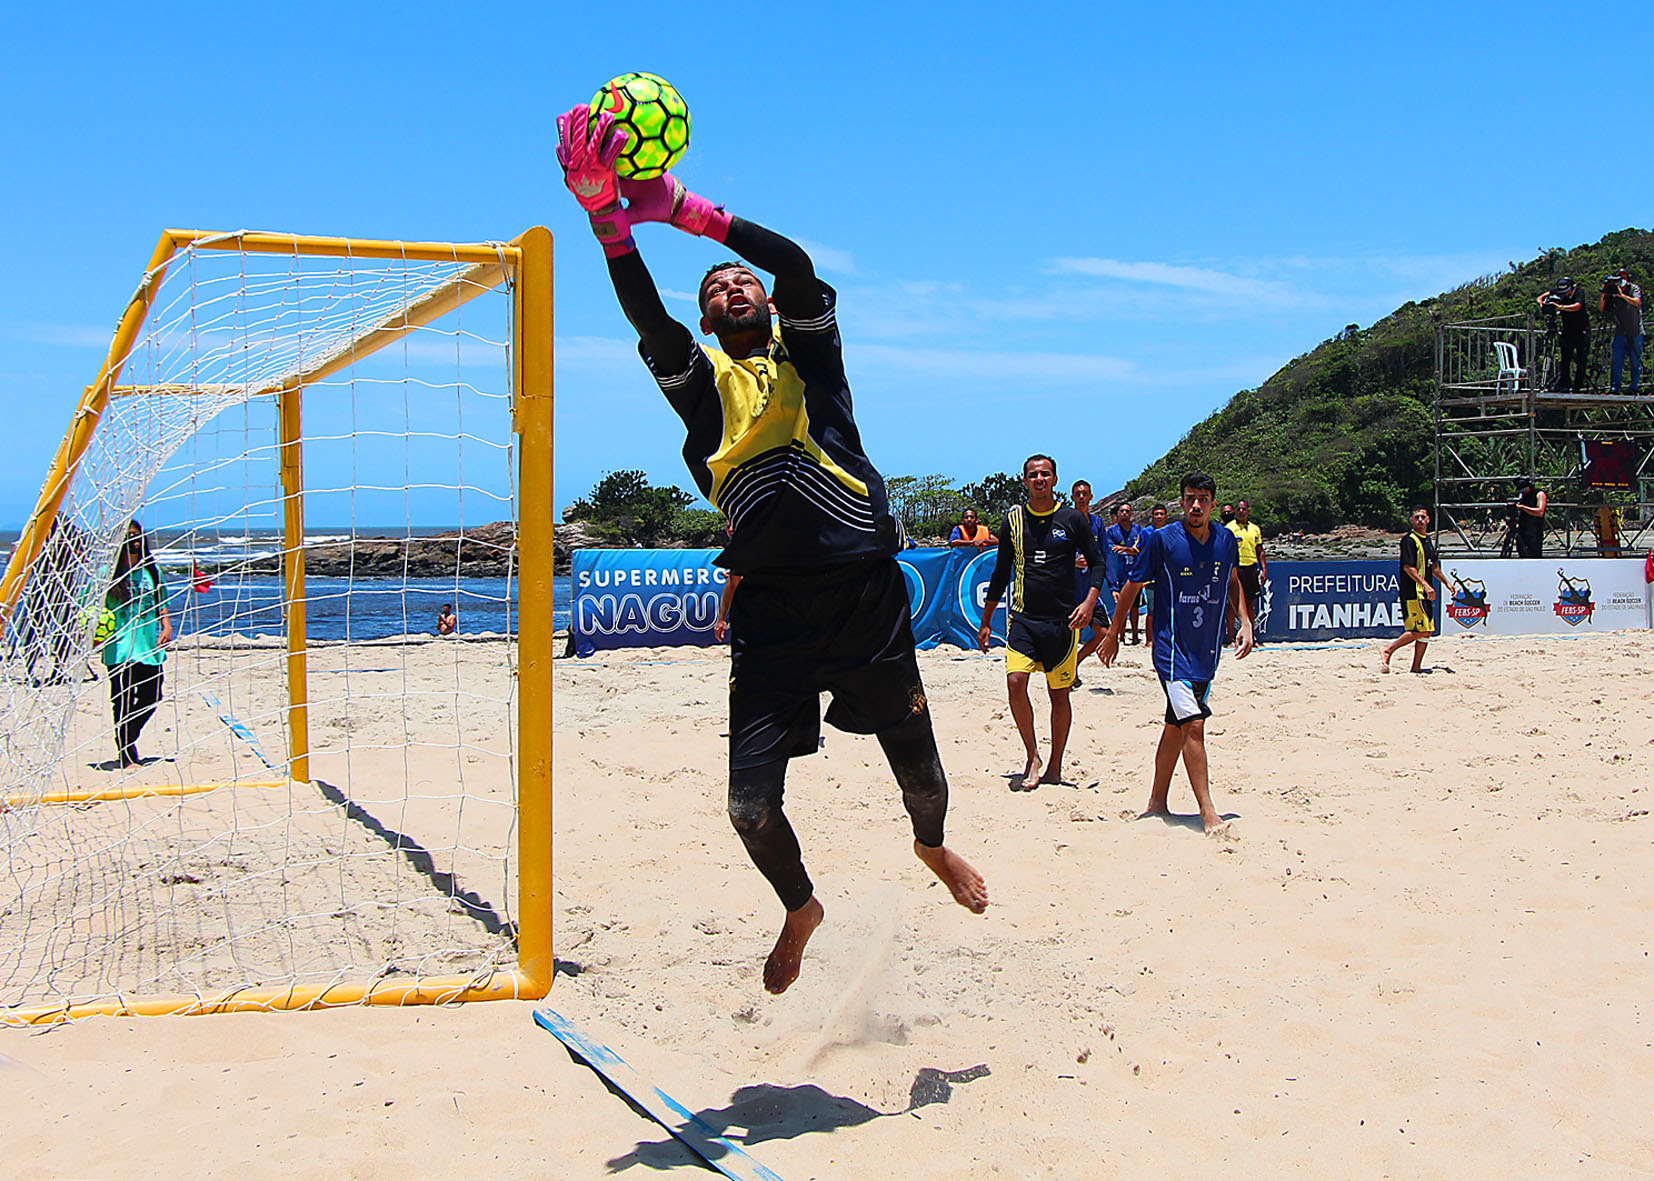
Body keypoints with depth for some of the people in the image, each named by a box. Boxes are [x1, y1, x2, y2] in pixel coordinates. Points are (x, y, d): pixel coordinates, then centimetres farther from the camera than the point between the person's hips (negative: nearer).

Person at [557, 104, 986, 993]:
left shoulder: (807, 351, 11)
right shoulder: (700, 379, 10)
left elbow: (796, 266, -9)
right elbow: (646, 318, -9)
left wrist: (683, 209, -13)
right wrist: (606, 216, -24)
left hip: (865, 594, 0)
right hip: (770, 610, 0)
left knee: (919, 774, 11)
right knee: (751, 807, -5)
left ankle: (932, 847, 47)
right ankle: (800, 908, 27)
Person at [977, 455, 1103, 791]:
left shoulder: (1073, 520, 1)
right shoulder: (1013, 520, 7)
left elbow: (1097, 562, 6)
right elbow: (1001, 572, 14)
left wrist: (1089, 601, -11)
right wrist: (986, 621, 15)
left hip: (1062, 620, -1)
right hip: (1022, 617, 1)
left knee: (1059, 694, 4)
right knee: (1015, 682, -16)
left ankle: (1055, 767, 17)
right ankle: (1032, 758, 0)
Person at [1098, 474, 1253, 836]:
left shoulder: (1227, 541, 3)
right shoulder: (1161, 540, -9)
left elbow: (1233, 582, 24)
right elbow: (1133, 585, 1)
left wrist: (1245, 622, 13)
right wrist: (1113, 634, 5)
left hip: (1207, 653, 5)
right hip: (1172, 649, -5)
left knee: (1176, 727, 14)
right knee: (1193, 725, -15)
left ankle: (1157, 802, 26)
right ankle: (1208, 813, -13)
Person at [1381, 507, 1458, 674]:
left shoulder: (1428, 540, 18)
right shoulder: (1409, 540, -10)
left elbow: (1434, 566, 29)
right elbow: (1408, 567, -19)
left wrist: (1447, 582, 26)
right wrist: (1425, 585, -27)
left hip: (1424, 594, 9)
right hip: (1413, 593, -9)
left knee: (1427, 631, 7)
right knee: (1421, 630, -13)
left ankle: (1416, 667, 11)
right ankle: (1389, 649, -2)